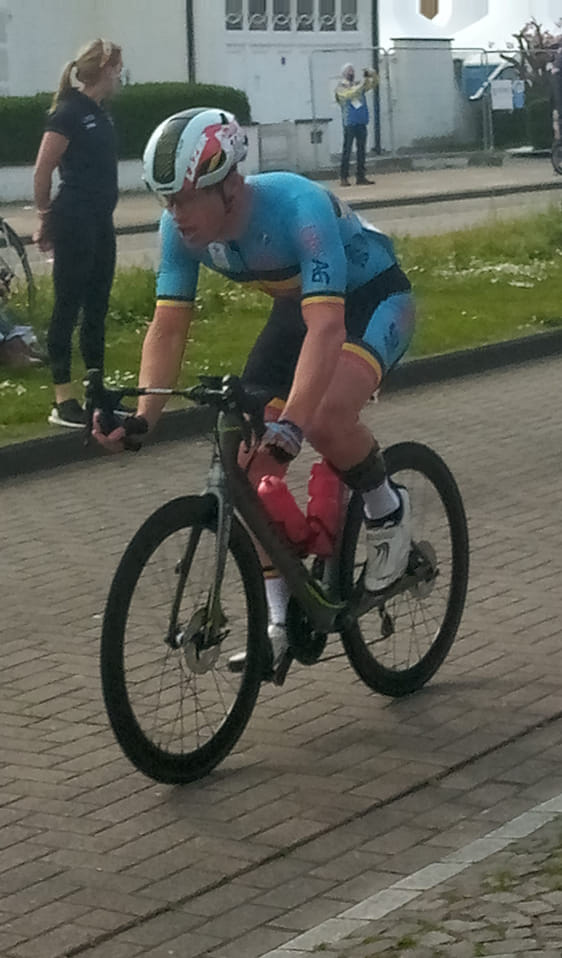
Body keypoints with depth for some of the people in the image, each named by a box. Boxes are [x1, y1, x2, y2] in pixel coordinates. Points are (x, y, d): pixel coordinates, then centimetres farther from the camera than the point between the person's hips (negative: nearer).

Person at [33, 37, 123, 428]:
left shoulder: (100, 113, 13)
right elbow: (43, 170, -11)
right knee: (68, 307, -5)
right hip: (75, 223, -8)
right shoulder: (69, 113, -12)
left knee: (97, 308, 11)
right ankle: (63, 401, -2)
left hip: (101, 222, 8)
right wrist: (46, 218, -1)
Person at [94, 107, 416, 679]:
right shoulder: (182, 228, -19)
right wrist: (142, 416, -31)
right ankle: (279, 619, 4)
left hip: (374, 296, -6)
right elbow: (168, 326, -16)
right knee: (251, 463, -7)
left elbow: (326, 325, -45)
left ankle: (387, 510, -3)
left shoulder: (298, 207, -38)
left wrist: (291, 422, -56)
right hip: (296, 305, 7)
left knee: (325, 421, -34)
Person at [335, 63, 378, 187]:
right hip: (349, 123, -5)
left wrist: (371, 74, -4)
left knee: (361, 150, 5)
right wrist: (361, 84, -23)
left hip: (361, 122, 5)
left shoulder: (359, 85, 16)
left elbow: (374, 83, 16)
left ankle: (361, 177, 9)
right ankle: (344, 178, -6)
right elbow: (349, 94, -18)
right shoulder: (341, 87, 1)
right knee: (347, 150, -6)